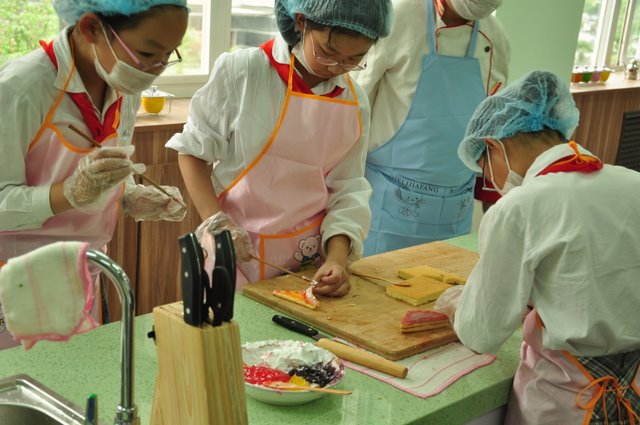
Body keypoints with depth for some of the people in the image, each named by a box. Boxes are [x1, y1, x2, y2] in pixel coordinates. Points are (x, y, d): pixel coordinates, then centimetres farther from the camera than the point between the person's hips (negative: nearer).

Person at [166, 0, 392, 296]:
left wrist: (337, 259, -14)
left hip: (309, 255, 3)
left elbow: (347, 188, 0)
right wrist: (216, 223, -16)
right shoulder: (242, 71, -14)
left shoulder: (355, 103, -2)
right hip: (237, 249, -3)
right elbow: (193, 150, -6)